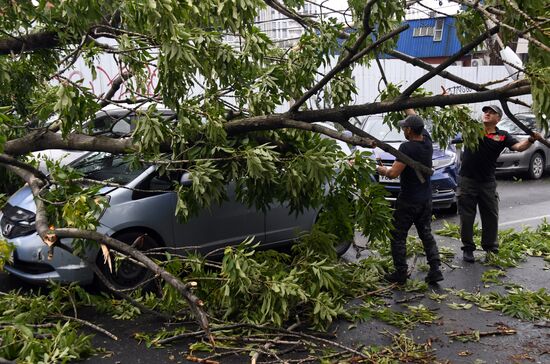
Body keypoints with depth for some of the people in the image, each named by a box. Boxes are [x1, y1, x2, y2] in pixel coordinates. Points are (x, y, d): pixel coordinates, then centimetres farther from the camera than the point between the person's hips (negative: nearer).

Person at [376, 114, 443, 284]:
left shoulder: (407, 147, -21)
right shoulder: (427, 141, 0)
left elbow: (393, 173, -24)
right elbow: (415, 120, 17)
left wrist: (382, 170, -5)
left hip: (408, 201, -7)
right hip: (426, 200, 7)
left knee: (398, 237, 5)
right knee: (426, 234, 15)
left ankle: (400, 273, 8)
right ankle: (435, 270, 10)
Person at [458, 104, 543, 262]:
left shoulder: (502, 136, 2)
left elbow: (519, 146, -11)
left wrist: (531, 139, -31)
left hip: (488, 183, 2)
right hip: (467, 181, -1)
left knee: (491, 217, 10)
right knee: (466, 217, 6)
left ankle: (491, 248, 27)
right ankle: (468, 248, 20)